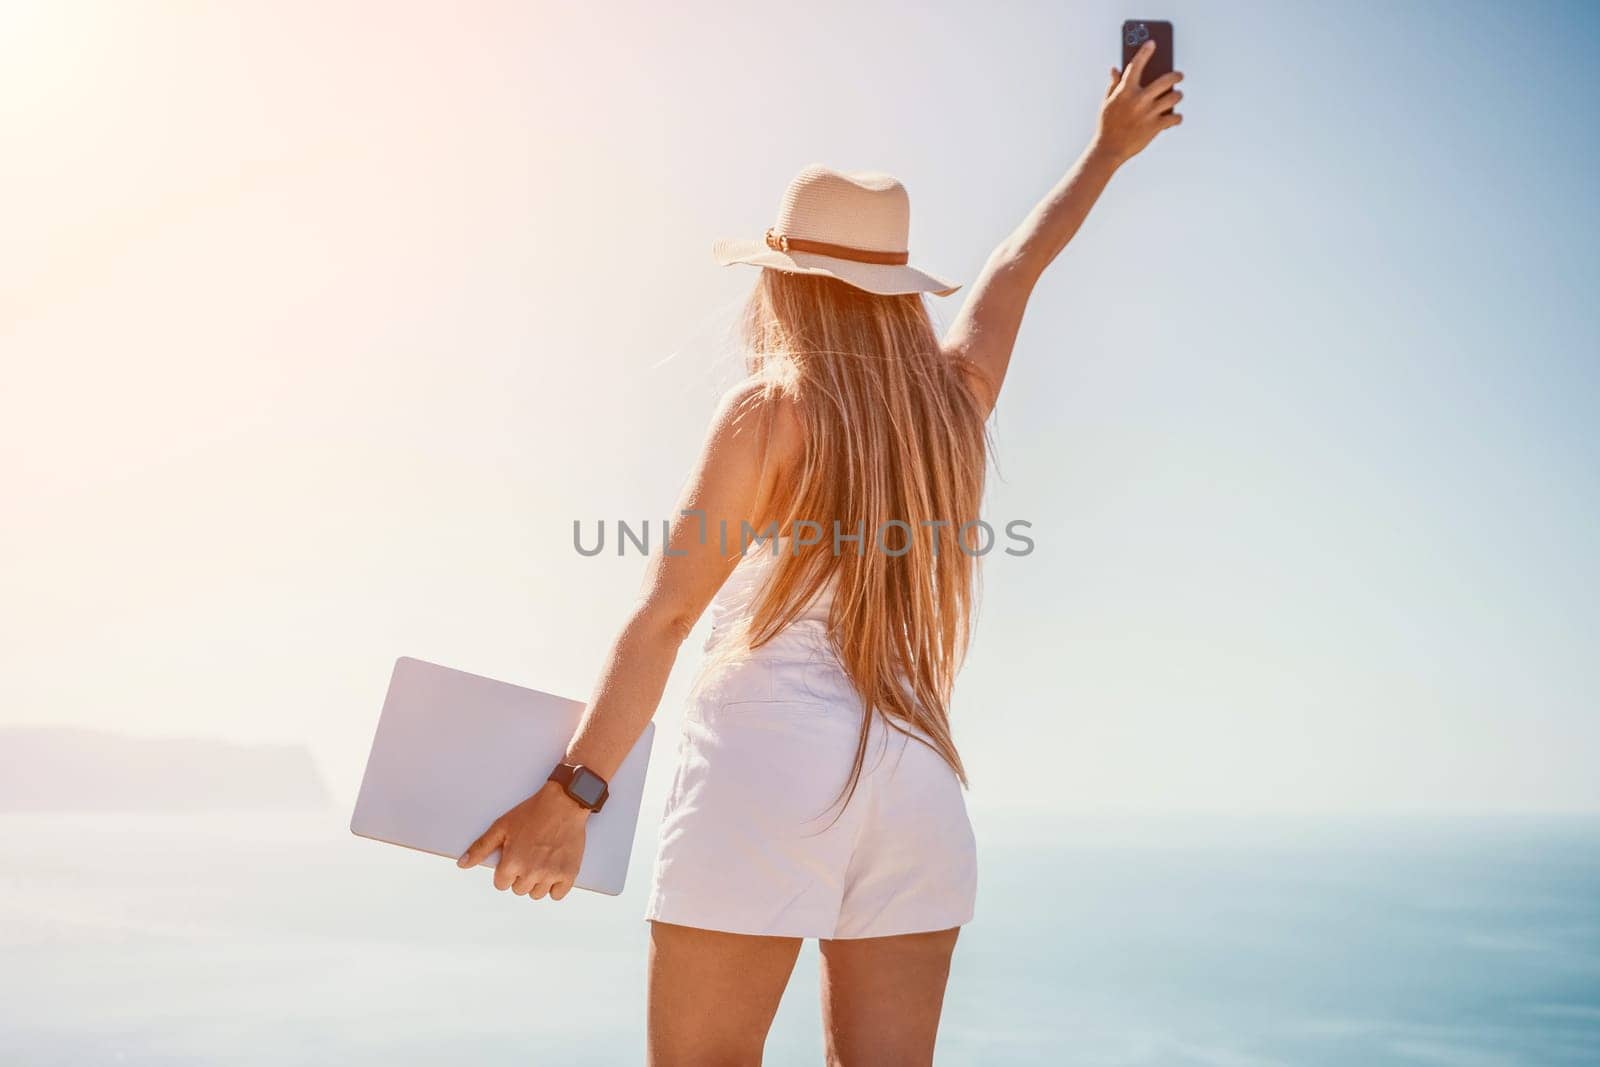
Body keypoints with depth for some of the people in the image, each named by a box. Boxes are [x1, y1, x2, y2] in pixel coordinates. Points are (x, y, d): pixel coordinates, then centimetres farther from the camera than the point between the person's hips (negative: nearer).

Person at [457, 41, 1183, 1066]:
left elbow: (664, 615, -9)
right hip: (917, 782, 6)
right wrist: (1110, 147, 47)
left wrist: (574, 789, -9)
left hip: (769, 763, -5)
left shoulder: (772, 409, -4)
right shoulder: (957, 396, 11)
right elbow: (1021, 262, 30)